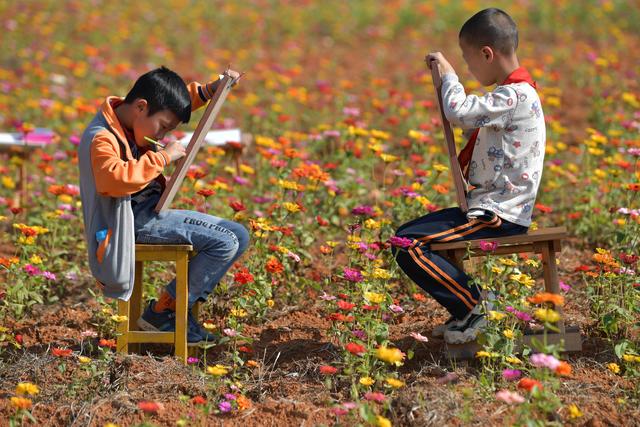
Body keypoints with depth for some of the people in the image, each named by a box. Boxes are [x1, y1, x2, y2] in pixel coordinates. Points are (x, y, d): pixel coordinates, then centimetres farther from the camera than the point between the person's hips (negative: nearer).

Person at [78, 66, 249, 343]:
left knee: (238, 237, 7)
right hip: (136, 223, -10)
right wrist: (162, 158, -29)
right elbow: (115, 178, -39)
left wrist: (209, 91, 8)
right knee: (224, 243, -17)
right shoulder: (101, 139, -20)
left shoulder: (131, 120, 8)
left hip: (151, 212, 10)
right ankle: (163, 313, -6)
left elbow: (180, 99, 26)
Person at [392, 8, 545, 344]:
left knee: (407, 244, -18)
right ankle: (467, 307, 11)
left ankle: (475, 307, -11)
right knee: (407, 234, 15)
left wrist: (448, 73, -10)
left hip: (498, 216, -11)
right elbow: (471, 123, 29)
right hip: (488, 206, 11)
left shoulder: (514, 97, -18)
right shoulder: (516, 92, 15)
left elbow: (458, 113, -27)